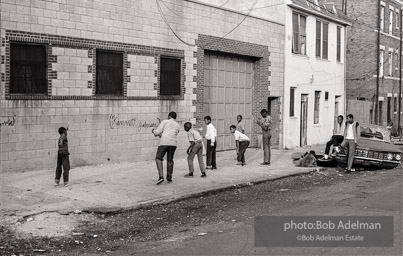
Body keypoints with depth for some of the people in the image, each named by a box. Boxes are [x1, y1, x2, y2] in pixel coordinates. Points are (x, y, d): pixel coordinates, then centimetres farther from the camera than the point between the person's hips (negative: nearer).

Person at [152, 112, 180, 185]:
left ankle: (161, 176, -18)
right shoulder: (177, 125, 23)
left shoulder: (165, 122, 9)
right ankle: (169, 177, 16)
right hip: (173, 143, 5)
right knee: (170, 160, 17)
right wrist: (160, 135, 35)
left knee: (158, 159, -2)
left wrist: (154, 131, 28)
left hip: (164, 143, -4)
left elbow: (157, 132, 5)